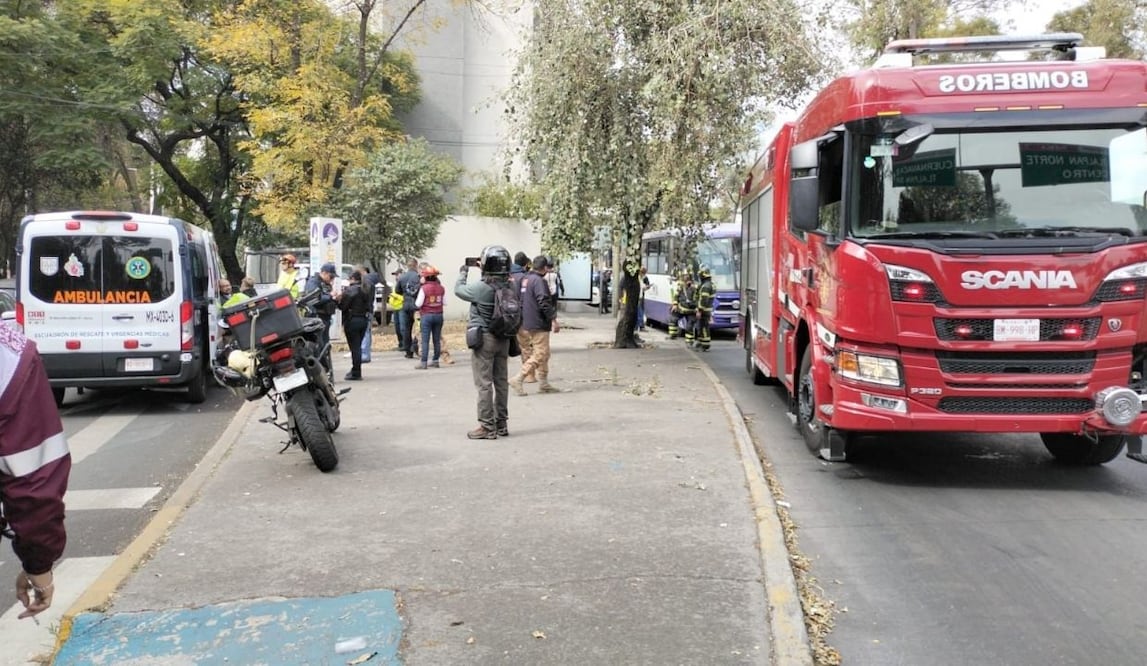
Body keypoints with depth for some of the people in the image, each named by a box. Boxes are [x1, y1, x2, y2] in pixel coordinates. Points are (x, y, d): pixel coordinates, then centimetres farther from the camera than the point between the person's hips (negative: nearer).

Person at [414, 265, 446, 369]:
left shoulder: (424, 288, -12)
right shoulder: (441, 288, 2)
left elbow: (418, 304, -10)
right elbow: (444, 303, 6)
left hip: (426, 315, -4)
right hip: (438, 315, 4)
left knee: (425, 340, -3)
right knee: (437, 340, 11)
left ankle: (423, 363, -3)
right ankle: (435, 361, 16)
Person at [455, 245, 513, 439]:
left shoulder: (481, 288, -18)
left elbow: (458, 290, -1)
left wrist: (463, 272, 16)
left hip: (483, 339, -6)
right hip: (503, 339, 6)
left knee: (484, 384, -1)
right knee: (501, 381, 13)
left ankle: (487, 427, 1)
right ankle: (502, 423, 22)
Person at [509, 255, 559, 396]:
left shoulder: (526, 279, 13)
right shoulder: (539, 281, -16)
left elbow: (521, 301, 20)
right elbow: (544, 302, -23)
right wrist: (553, 319, -19)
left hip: (528, 323, 10)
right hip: (539, 324, -10)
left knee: (544, 354, 16)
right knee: (540, 355, -7)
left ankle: (543, 384, 20)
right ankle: (517, 379, -11)